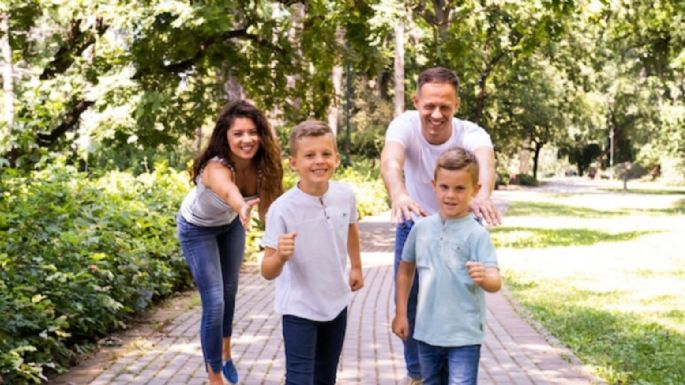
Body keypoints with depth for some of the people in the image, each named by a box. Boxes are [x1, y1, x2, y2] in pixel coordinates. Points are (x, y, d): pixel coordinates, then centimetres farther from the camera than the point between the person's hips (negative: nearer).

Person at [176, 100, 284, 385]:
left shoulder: (260, 165, -27)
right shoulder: (217, 168, -44)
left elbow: (265, 205, -15)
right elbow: (228, 191, -69)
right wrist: (242, 207, -88)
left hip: (229, 224, 6)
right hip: (198, 228, -5)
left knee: (230, 291, 21)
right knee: (214, 302, -10)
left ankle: (225, 351, 47)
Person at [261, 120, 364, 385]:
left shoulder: (346, 195, -10)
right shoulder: (282, 209, -24)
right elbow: (268, 273, -22)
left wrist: (356, 267, 24)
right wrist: (280, 256, -42)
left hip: (337, 302, 5)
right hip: (299, 309, -5)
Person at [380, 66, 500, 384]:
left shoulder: (470, 133, -29)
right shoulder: (405, 125, -26)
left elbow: (484, 158, -52)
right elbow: (391, 160, -47)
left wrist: (482, 193, -76)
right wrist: (398, 194, -70)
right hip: (414, 226, 1)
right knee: (409, 302, 6)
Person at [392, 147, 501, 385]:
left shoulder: (477, 234, -11)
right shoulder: (421, 228, 2)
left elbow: (495, 283, -20)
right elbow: (406, 269, 16)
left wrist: (484, 278, -43)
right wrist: (400, 313, 15)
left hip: (464, 337, -5)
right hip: (427, 332, 5)